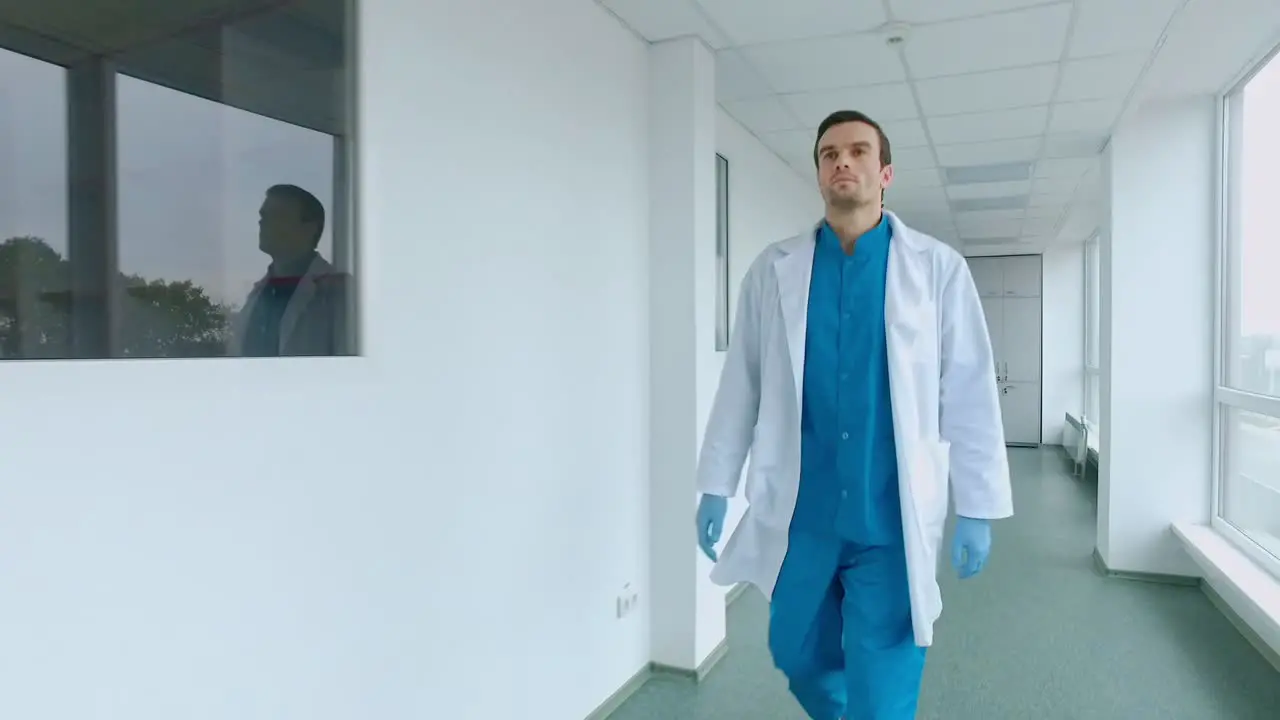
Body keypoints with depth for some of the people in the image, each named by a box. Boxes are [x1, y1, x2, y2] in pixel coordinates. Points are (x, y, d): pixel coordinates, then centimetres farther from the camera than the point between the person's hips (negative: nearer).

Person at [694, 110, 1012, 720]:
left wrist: (976, 509, -2)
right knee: (799, 657, 19)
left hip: (894, 518, -2)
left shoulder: (938, 268, -2)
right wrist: (716, 487, 3)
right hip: (800, 511, 2)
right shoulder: (774, 269, 2)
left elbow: (968, 394, -1)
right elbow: (741, 384, 3)